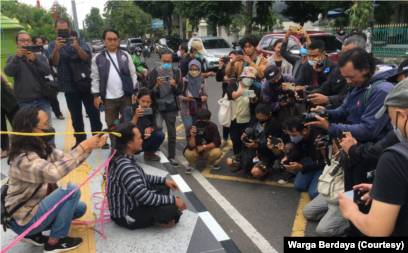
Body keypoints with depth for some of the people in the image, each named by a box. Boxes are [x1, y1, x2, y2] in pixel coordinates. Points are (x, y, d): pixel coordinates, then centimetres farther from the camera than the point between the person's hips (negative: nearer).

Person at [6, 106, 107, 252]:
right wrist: (82, 147, -41)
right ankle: (54, 241, -6)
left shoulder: (43, 148, -1)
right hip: (24, 219, -9)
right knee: (71, 189, -22)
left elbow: (66, 160, 0)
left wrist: (91, 147, -16)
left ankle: (33, 234, 14)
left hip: (36, 207, 9)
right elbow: (53, 172, -46)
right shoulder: (24, 158, -29)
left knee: (80, 208, 14)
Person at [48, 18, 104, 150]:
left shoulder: (79, 42, 3)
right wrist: (57, 49, -30)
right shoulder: (52, 45, 3)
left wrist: (78, 47, -31)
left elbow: (87, 58, -12)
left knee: (94, 113, 3)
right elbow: (54, 62, -12)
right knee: (76, 116, 6)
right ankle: (80, 141, 18)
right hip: (69, 86, 0)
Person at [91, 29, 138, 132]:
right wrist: (96, 96, -1)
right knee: (112, 125, 10)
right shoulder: (97, 58, 1)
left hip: (125, 96, 0)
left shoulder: (125, 55, 3)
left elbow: (133, 74, 5)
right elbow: (95, 78, 4)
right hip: (108, 98, 0)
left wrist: (136, 92, 1)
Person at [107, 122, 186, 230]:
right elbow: (146, 198, -30)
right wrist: (174, 200, -21)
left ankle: (153, 218, 3)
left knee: (163, 187, 15)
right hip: (126, 214, -10)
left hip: (131, 201, 10)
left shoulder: (122, 157, -3)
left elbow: (142, 177, 13)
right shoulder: (125, 167, -33)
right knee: (171, 210, -22)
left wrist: (164, 180, 8)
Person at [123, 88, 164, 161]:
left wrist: (150, 129, -26)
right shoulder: (128, 110, -16)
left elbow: (154, 126, -2)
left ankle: (149, 152, 8)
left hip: (145, 140, 4)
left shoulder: (151, 111, -6)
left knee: (160, 135, -20)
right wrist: (136, 116, -38)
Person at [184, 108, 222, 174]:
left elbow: (217, 142, -17)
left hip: (208, 151, 2)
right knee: (189, 153, -34)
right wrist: (192, 136, -48)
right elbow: (191, 147, -29)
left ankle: (210, 162, 9)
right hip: (195, 152, -1)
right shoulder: (191, 128, -23)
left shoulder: (213, 126, -18)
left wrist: (203, 147, -24)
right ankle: (191, 165, 4)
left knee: (217, 152, -28)